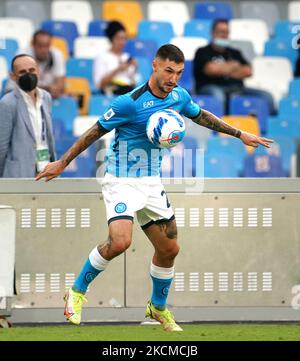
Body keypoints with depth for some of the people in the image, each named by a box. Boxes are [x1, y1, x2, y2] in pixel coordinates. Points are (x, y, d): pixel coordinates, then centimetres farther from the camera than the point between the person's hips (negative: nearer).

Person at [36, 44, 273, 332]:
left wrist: (239, 134, 26)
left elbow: (201, 116, 22)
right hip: (121, 180, -7)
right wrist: (62, 163, -8)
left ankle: (158, 308, 33)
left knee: (169, 248, 9)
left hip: (151, 182, 7)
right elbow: (96, 131, -11)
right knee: (120, 242, -26)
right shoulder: (130, 102, -20)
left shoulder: (179, 96, 1)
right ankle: (77, 293, -5)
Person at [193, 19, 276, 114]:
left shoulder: (234, 53, 25)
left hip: (236, 88, 5)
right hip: (213, 87, -5)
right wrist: (233, 65, 6)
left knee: (266, 96, -14)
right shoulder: (203, 52, 9)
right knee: (217, 95, -42)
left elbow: (248, 71, 9)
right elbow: (211, 69, -10)